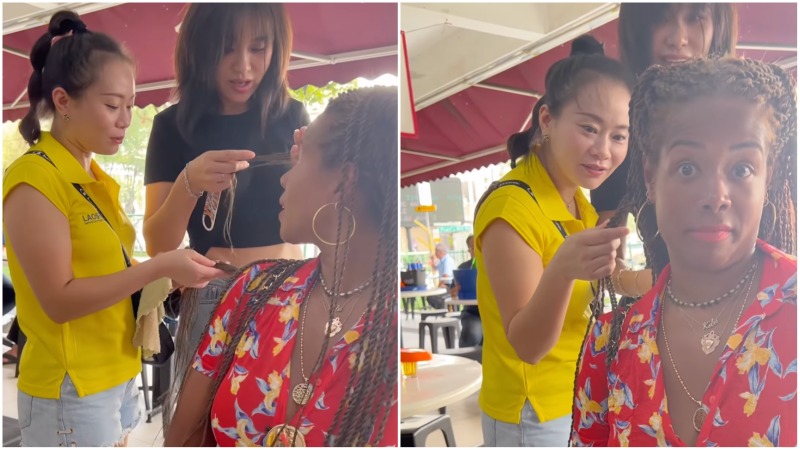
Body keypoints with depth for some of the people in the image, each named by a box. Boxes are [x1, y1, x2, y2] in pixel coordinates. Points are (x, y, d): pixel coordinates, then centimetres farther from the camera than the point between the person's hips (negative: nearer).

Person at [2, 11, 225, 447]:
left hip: (118, 376, 8)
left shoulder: (96, 178, 10)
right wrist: (158, 267, -23)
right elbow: (59, 300, -19)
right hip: (70, 390, -8)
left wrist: (171, 271, -5)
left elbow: (102, 269, 10)